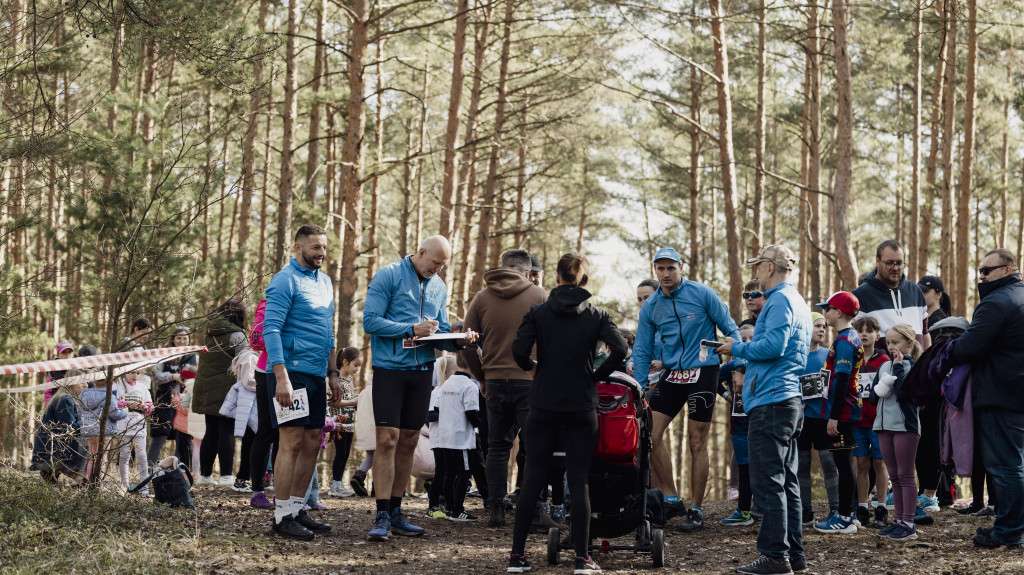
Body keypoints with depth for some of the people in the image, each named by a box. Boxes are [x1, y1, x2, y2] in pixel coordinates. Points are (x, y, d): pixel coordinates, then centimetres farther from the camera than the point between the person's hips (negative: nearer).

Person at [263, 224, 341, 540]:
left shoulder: (325, 282, 18)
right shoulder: (285, 280, -8)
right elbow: (271, 330, -14)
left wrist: (333, 374, 18)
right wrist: (281, 377, -21)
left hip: (315, 375, 8)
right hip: (291, 371, -8)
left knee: (312, 443, 8)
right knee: (292, 442, -9)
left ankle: (297, 508, 16)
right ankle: (282, 516, -5)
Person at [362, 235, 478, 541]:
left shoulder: (439, 287, 14)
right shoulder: (389, 276, -5)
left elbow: (441, 333, 16)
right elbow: (370, 321, -12)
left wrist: (458, 341, -6)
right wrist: (413, 329, -16)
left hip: (422, 370, 6)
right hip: (389, 368, -6)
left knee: (409, 442, 7)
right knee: (387, 439, -10)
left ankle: (395, 511, 15)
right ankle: (382, 516, -9)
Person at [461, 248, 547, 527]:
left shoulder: (482, 297, 6)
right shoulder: (539, 296, -1)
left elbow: (467, 344, 4)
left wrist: (482, 376, 13)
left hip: (495, 380, 2)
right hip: (530, 380, -2)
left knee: (497, 446, 10)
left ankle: (496, 509, 7)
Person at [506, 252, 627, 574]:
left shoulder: (538, 312, 0)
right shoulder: (596, 315, 1)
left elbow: (519, 350, -13)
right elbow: (620, 349, -13)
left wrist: (533, 367, 8)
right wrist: (598, 375, 2)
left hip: (543, 406, 0)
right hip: (582, 408, 0)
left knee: (533, 478, 5)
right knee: (579, 480, 3)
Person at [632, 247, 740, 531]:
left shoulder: (702, 294, -7)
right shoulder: (650, 307, 5)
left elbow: (730, 330, -1)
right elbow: (643, 351, 9)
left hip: (703, 372, -4)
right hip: (671, 373, 4)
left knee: (698, 443, 0)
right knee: (651, 433, -7)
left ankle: (695, 510, 8)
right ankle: (670, 497, 6)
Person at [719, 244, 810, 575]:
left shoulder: (779, 301, -11)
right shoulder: (797, 302, 21)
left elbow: (773, 346, -23)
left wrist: (738, 348, -9)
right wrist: (749, 369, 24)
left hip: (770, 402, -10)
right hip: (790, 401, 10)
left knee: (768, 482, -8)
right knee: (786, 481, 12)